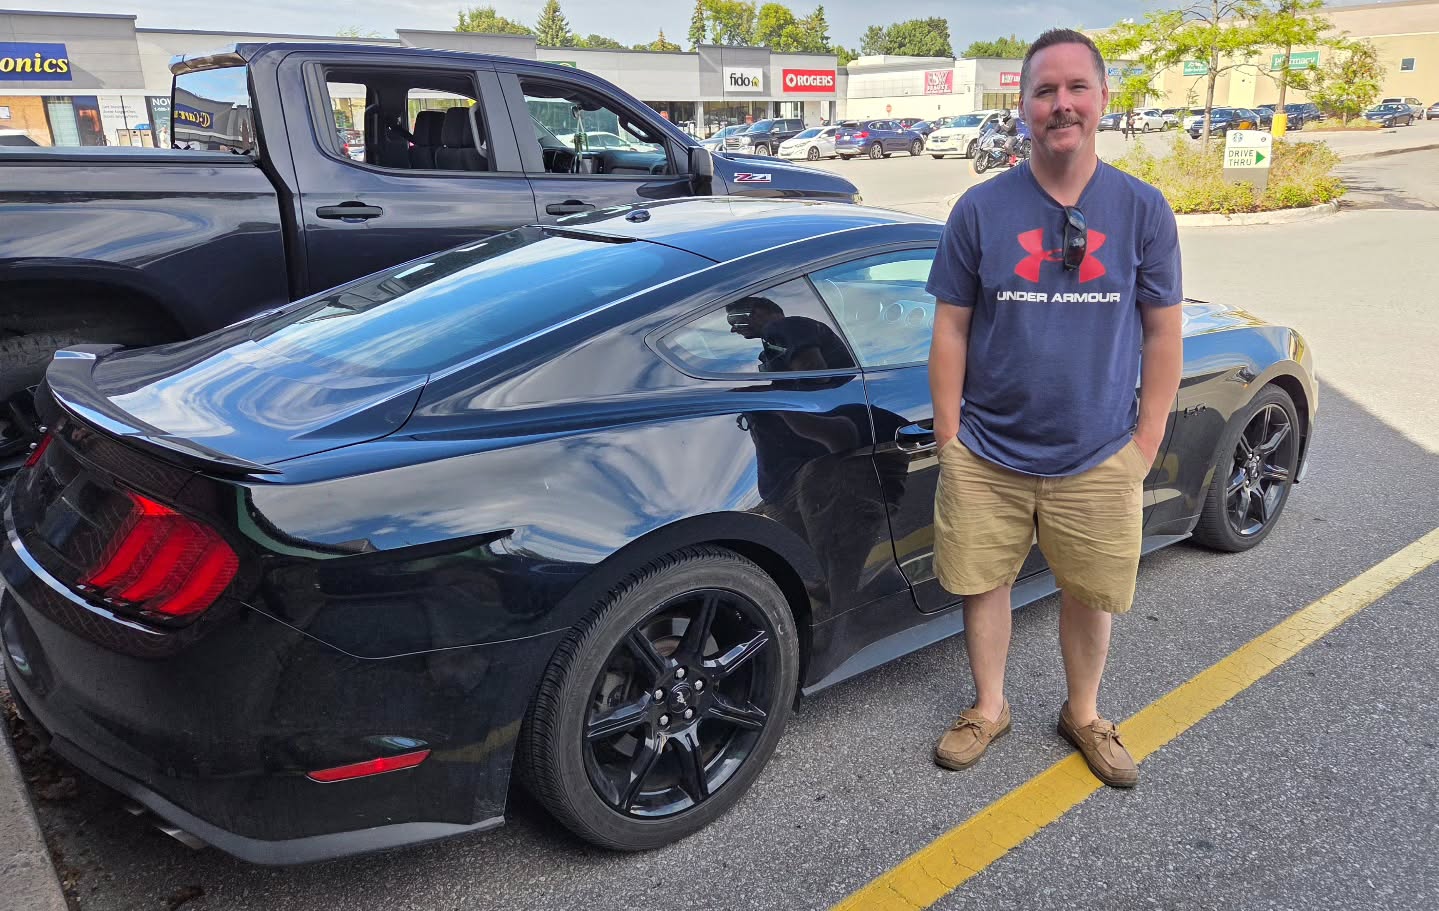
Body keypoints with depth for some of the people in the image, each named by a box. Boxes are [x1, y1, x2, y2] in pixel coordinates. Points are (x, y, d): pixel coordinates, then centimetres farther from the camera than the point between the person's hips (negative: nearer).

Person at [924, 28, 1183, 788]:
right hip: (988, 458, 0)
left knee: (1090, 597, 15)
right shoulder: (980, 209, -4)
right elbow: (950, 329, -1)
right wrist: (948, 440, -3)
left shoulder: (1143, 209, -2)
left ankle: (1083, 715, 41)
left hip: (1098, 461, 1)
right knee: (982, 584, 12)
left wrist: (1144, 445, -1)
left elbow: (1162, 333, 2)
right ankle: (988, 709, 37)